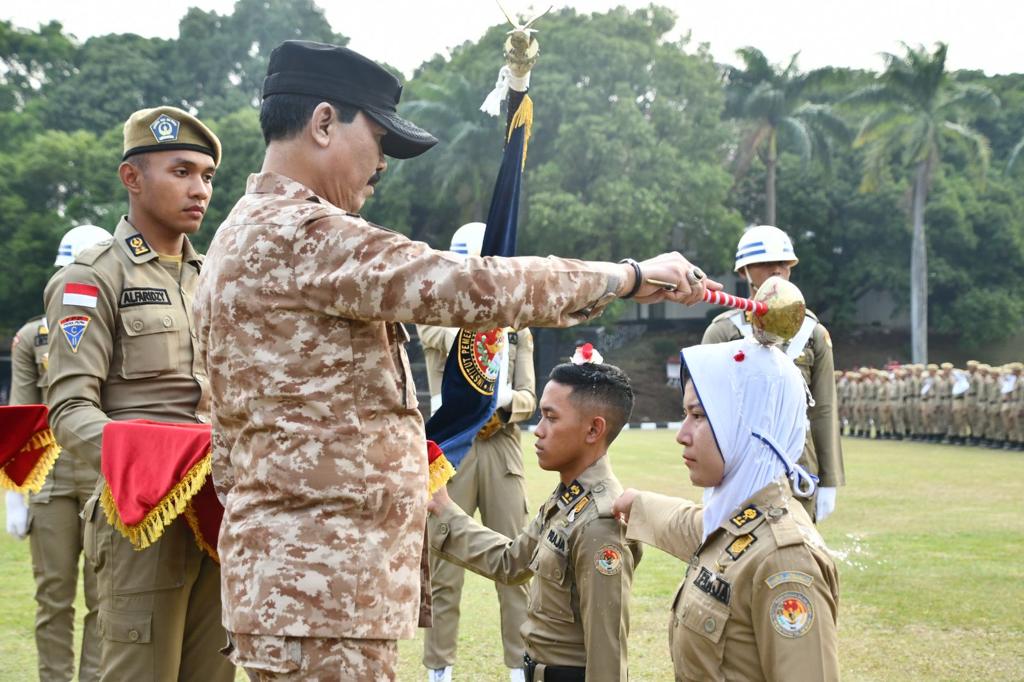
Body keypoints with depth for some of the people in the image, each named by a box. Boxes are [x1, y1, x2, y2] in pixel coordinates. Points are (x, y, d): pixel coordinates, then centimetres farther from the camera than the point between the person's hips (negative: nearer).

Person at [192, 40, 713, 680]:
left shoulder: (244, 235, 18)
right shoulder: (299, 233, -15)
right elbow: (470, 286, -22)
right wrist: (630, 276, -12)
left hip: (299, 572, 11)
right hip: (323, 583, -11)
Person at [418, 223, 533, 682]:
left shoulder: (516, 326, 14)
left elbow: (527, 396, 6)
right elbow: (460, 341, -17)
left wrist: (504, 407, -16)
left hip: (502, 448, 2)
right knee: (445, 563, 1)